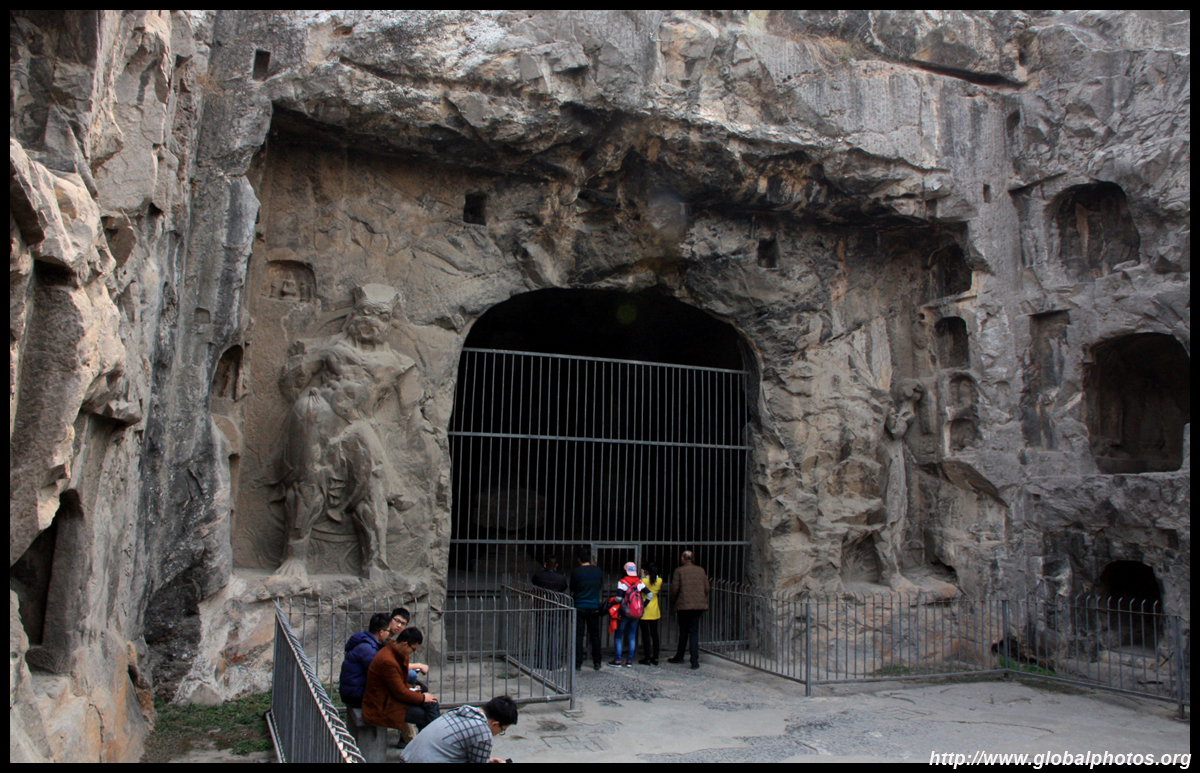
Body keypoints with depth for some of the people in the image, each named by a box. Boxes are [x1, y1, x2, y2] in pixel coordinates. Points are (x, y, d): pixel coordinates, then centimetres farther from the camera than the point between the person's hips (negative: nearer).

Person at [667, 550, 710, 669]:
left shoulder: (679, 571, -4)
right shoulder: (701, 570, 6)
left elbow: (674, 589, -6)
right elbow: (707, 588, 7)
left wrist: (674, 602, 10)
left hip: (684, 605, -2)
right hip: (699, 605, 2)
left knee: (683, 632, 11)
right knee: (694, 632, 4)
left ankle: (679, 656, 23)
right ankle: (695, 661, -2)